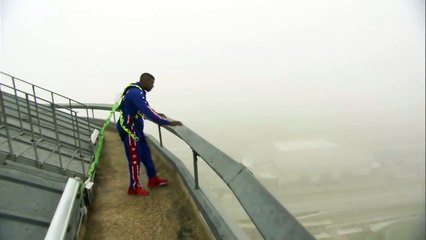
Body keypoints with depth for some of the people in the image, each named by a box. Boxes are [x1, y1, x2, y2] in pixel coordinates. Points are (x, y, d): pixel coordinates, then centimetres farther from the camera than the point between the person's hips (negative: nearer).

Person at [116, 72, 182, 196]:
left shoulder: (137, 91, 7)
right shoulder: (136, 93, -25)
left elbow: (145, 108, 24)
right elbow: (148, 112, -32)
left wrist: (157, 114, 25)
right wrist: (169, 122, -30)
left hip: (135, 127, 10)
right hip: (129, 129, -10)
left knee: (145, 153, 15)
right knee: (135, 158, 0)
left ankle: (153, 179, 27)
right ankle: (134, 187, 14)